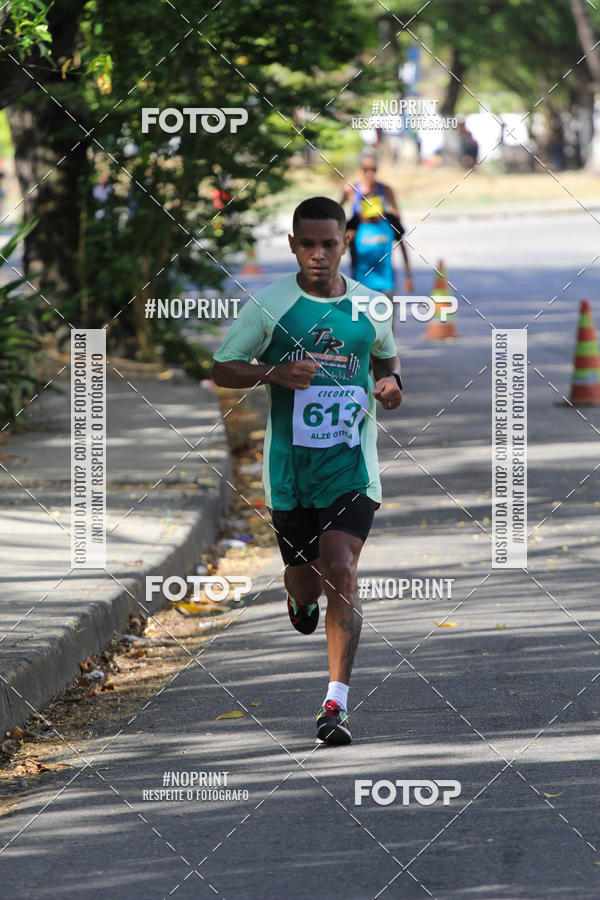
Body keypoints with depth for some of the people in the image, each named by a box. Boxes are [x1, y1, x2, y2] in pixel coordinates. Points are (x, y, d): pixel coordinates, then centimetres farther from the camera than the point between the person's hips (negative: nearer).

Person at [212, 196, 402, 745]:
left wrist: (391, 381, 0)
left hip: (352, 467, 0)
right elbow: (222, 370, 1)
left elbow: (386, 355, 23)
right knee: (305, 579, 11)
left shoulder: (370, 306, 3)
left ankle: (337, 703, -16)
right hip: (289, 468, 0)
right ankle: (302, 598, 53)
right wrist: (273, 373, -17)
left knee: (340, 571, -17)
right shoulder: (269, 304, -3)